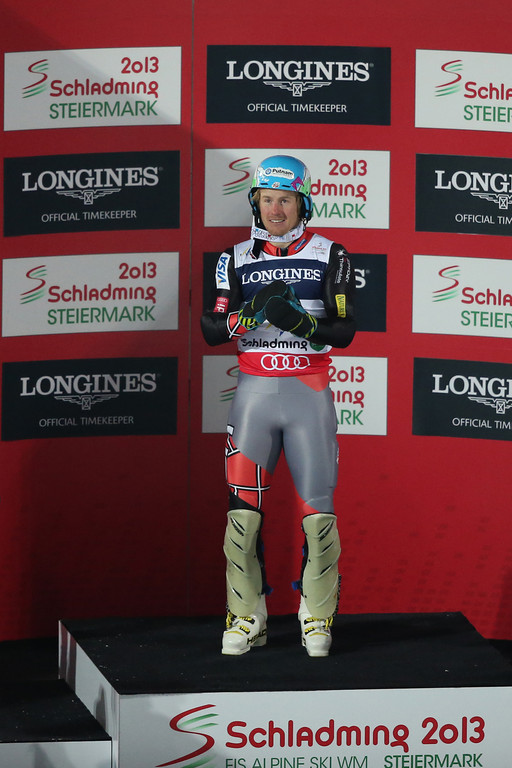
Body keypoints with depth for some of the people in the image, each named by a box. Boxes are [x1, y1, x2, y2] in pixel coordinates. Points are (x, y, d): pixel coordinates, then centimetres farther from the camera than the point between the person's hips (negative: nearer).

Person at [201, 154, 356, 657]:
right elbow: (212, 329, 0)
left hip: (309, 392, -1)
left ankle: (316, 617, 9)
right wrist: (255, 310, -18)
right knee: (243, 507, -4)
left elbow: (344, 331, -4)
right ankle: (247, 619, 3)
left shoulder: (330, 257, 4)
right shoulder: (237, 259, 8)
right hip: (254, 390, 1)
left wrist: (300, 322, -22)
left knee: (317, 505, -3)